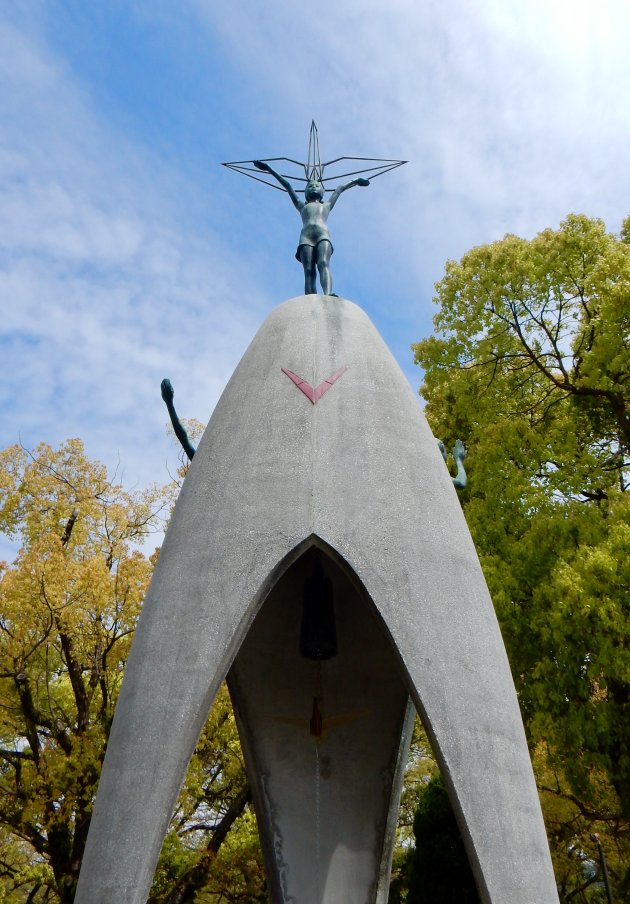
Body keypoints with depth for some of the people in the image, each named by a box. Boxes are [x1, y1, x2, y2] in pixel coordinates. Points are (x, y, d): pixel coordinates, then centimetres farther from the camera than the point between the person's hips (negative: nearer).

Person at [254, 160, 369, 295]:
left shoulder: (327, 205, 38)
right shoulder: (302, 206, 38)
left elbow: (340, 189, 51)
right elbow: (287, 185, 41)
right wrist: (269, 170, 47)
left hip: (323, 235, 0)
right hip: (306, 236, 0)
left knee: (323, 264, -29)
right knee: (309, 271, -23)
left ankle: (328, 296, -55)